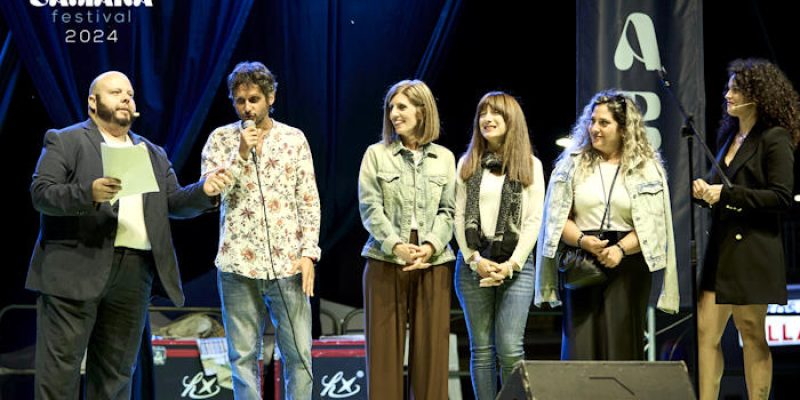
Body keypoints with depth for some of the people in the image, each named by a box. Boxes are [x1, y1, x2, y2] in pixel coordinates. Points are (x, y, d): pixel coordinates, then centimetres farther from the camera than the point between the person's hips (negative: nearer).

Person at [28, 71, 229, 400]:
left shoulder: (153, 154, 22)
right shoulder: (65, 142, 5)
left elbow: (174, 202, 16)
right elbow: (40, 193, -6)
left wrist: (204, 191, -5)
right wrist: (89, 193, -23)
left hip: (134, 274, 5)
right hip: (75, 270, -5)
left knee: (116, 371, 8)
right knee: (61, 365, -6)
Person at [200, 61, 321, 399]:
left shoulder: (294, 139, 6)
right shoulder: (220, 139, 5)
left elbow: (309, 201, 5)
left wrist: (309, 253, -4)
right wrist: (241, 153, -13)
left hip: (288, 263, 0)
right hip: (239, 264, 0)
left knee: (299, 352, 0)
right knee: (243, 355, 4)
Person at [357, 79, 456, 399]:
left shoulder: (444, 158, 10)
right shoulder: (376, 155, 5)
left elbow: (448, 211, 5)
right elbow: (370, 208, -2)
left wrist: (430, 246, -13)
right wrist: (396, 245, -16)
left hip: (433, 263, 1)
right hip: (385, 261, -1)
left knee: (430, 348, 2)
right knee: (385, 347, 0)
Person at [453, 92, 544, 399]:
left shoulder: (530, 166, 5)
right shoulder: (467, 164, 10)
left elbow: (534, 220, 0)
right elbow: (459, 216, 5)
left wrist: (511, 264, -10)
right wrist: (475, 259, -7)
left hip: (515, 265, -2)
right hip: (473, 264, 2)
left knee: (510, 349, -10)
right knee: (481, 349, 4)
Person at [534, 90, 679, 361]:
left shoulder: (647, 169, 6)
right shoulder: (572, 164, 9)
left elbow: (652, 225, -2)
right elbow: (558, 218, 5)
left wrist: (621, 249, -17)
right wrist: (582, 241, -13)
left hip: (627, 266, -1)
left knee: (623, 347, -3)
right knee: (581, 346, -5)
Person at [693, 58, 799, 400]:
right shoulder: (730, 135, 16)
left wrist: (726, 193, -16)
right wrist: (706, 191, 1)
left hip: (752, 250, -7)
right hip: (720, 244, 7)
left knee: (752, 337, 0)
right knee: (705, 333, 0)